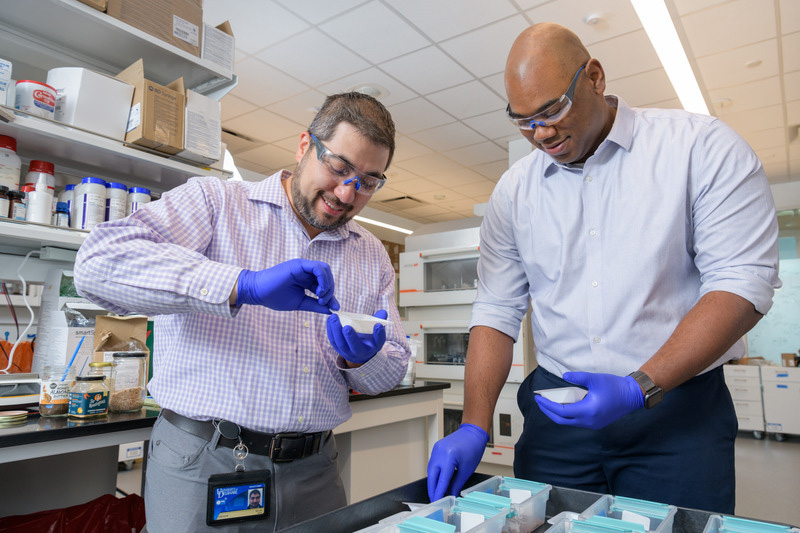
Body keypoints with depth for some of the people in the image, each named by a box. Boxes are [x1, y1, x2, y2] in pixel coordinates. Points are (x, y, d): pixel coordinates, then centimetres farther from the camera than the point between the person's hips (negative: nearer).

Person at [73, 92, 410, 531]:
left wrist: (361, 358, -14)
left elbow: (392, 371, 10)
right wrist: (245, 285, -30)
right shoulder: (214, 202, -4)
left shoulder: (373, 256, 8)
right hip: (202, 467, -3)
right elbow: (100, 262, -21)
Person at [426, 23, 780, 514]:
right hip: (555, 409, 3)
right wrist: (475, 427, -10)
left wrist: (641, 388, -21)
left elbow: (744, 282, -11)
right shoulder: (514, 190, 2)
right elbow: (497, 311, 0)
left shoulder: (700, 147, -6)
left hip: (676, 411, -2)